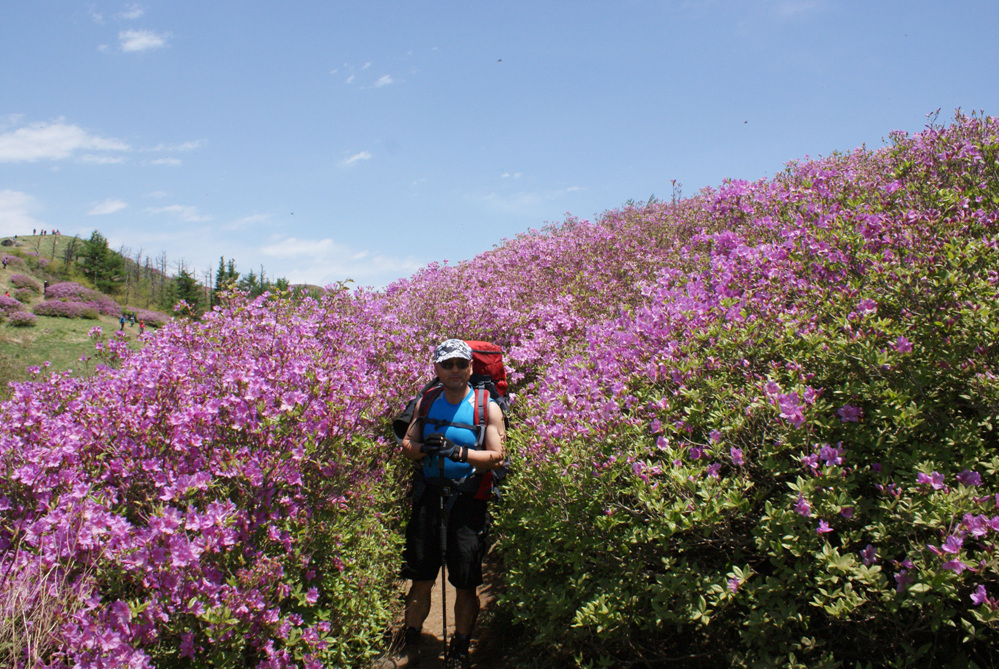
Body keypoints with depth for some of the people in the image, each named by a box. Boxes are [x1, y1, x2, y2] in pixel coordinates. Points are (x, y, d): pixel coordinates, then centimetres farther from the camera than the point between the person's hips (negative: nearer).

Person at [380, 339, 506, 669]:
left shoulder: (487, 408, -3)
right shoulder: (427, 403, 9)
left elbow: (497, 457, -10)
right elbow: (407, 445, 9)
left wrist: (460, 452, -26)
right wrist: (424, 448, -14)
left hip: (467, 500, -3)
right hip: (429, 496, 3)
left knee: (466, 583, 2)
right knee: (420, 577, 9)